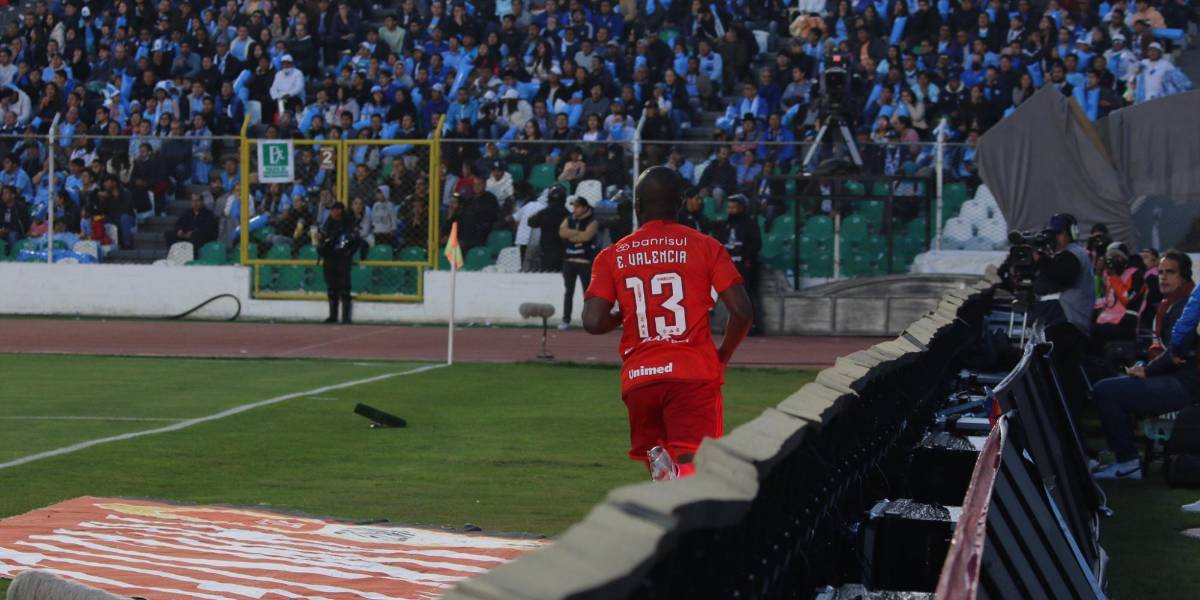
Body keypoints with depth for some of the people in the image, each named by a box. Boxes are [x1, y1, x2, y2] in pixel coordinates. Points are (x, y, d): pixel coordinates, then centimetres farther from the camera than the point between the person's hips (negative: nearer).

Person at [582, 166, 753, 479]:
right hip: (695, 375, -2)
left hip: (638, 379, 2)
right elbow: (742, 312, -4)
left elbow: (593, 322, -3)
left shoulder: (612, 256, 8)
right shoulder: (706, 247, 4)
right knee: (691, 464, -12)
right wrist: (723, 356, 14)